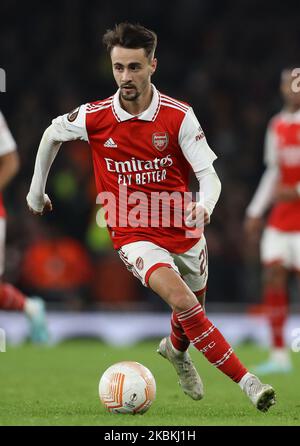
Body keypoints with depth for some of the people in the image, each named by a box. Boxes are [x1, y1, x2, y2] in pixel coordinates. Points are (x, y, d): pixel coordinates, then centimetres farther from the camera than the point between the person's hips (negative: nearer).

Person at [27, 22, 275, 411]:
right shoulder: (94, 117, -10)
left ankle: (175, 349, 59)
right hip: (134, 237, -2)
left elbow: (209, 175, -15)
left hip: (184, 232, 2)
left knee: (192, 309, 21)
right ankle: (246, 381, -25)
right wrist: (36, 192, 18)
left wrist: (203, 207, -37)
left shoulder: (179, 116, -12)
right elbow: (51, 134, 11)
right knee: (181, 300, -27)